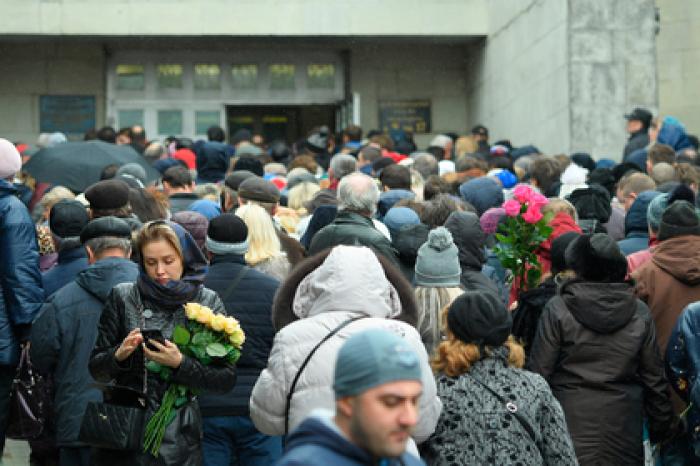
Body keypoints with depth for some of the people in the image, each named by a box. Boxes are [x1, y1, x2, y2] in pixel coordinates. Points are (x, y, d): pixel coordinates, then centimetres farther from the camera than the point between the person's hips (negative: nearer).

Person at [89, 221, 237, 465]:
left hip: (180, 439, 0)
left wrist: (179, 363, -18)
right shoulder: (123, 297, 2)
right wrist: (119, 355, -14)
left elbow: (227, 379, -4)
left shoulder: (207, 302, 1)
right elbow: (96, 369, 6)